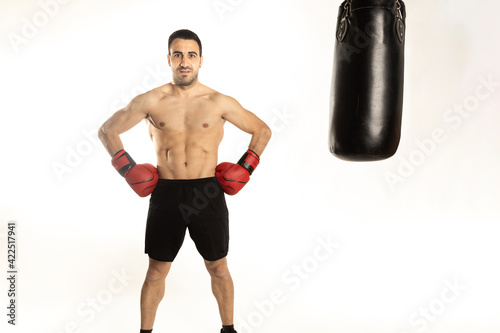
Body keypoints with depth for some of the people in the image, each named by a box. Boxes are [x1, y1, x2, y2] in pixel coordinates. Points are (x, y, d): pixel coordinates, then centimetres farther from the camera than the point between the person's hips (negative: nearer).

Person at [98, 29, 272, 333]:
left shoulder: (219, 102, -1)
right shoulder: (150, 101, -1)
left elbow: (262, 130, 9)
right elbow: (107, 130, 9)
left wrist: (245, 168, 1)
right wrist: (128, 168, 1)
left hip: (208, 194, 0)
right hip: (166, 194, 0)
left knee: (218, 269, 13)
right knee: (157, 272, 10)